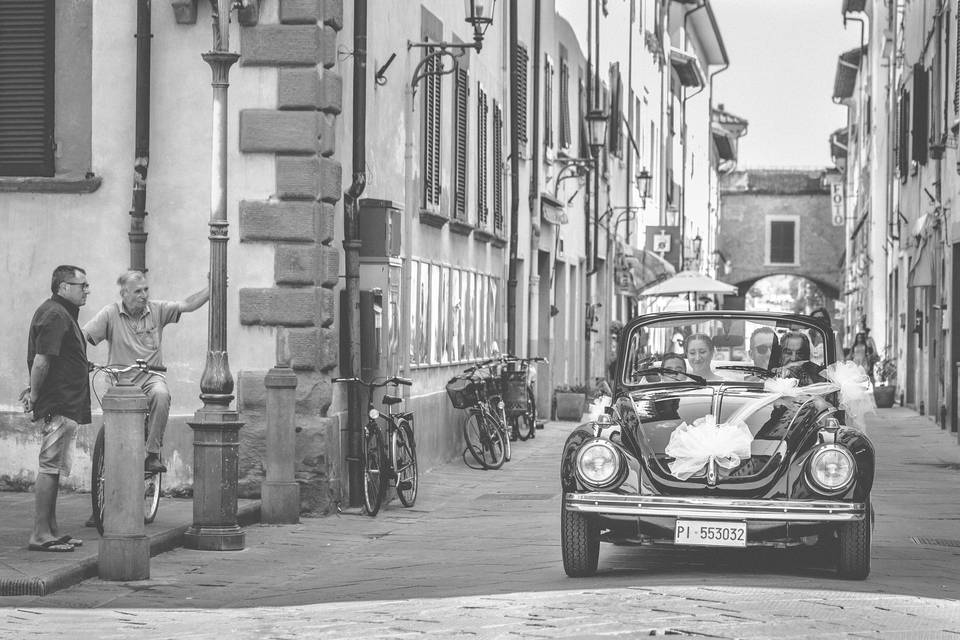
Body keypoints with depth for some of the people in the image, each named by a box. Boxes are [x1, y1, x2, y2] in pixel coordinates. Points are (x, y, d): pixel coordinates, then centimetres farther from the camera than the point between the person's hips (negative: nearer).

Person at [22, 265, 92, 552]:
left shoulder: (62, 313, 19)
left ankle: (51, 532, 18)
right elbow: (41, 360, -22)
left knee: (53, 469, 13)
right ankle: (40, 536, -7)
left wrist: (35, 392, 16)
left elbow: (42, 362, 23)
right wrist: (35, 395, -14)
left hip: (66, 405, 11)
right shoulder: (55, 315, -15)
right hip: (59, 405, -11)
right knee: (50, 468, -8)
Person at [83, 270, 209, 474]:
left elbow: (187, 305, -1)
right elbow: (82, 336, -6)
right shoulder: (110, 313, 1)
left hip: (151, 376, 0)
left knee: (161, 394, -33)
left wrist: (212, 288, -15)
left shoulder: (157, 310, 7)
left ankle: (153, 455, -25)